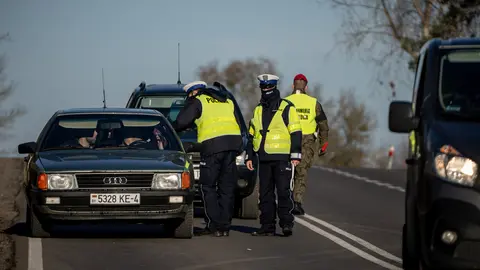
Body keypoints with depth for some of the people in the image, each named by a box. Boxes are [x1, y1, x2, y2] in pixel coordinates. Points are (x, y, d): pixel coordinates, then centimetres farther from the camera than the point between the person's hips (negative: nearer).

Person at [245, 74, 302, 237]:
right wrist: (249, 156, 15)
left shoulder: (287, 108, -1)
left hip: (282, 159, -6)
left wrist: (295, 155, -12)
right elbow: (252, 135, 22)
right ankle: (267, 226, 9)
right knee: (265, 194, 6)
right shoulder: (258, 110, 17)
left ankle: (286, 223, -6)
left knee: (284, 191, -9)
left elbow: (296, 133, -5)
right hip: (264, 159, 6)